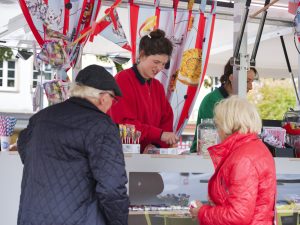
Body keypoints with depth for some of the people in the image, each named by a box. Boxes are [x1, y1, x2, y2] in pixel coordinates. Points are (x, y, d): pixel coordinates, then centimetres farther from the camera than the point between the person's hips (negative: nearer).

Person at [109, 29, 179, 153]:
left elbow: (166, 121, 12)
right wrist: (159, 134, -18)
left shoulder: (158, 86, 17)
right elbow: (124, 123, -13)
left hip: (149, 155, 6)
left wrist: (156, 144, -7)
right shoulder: (122, 79, -4)